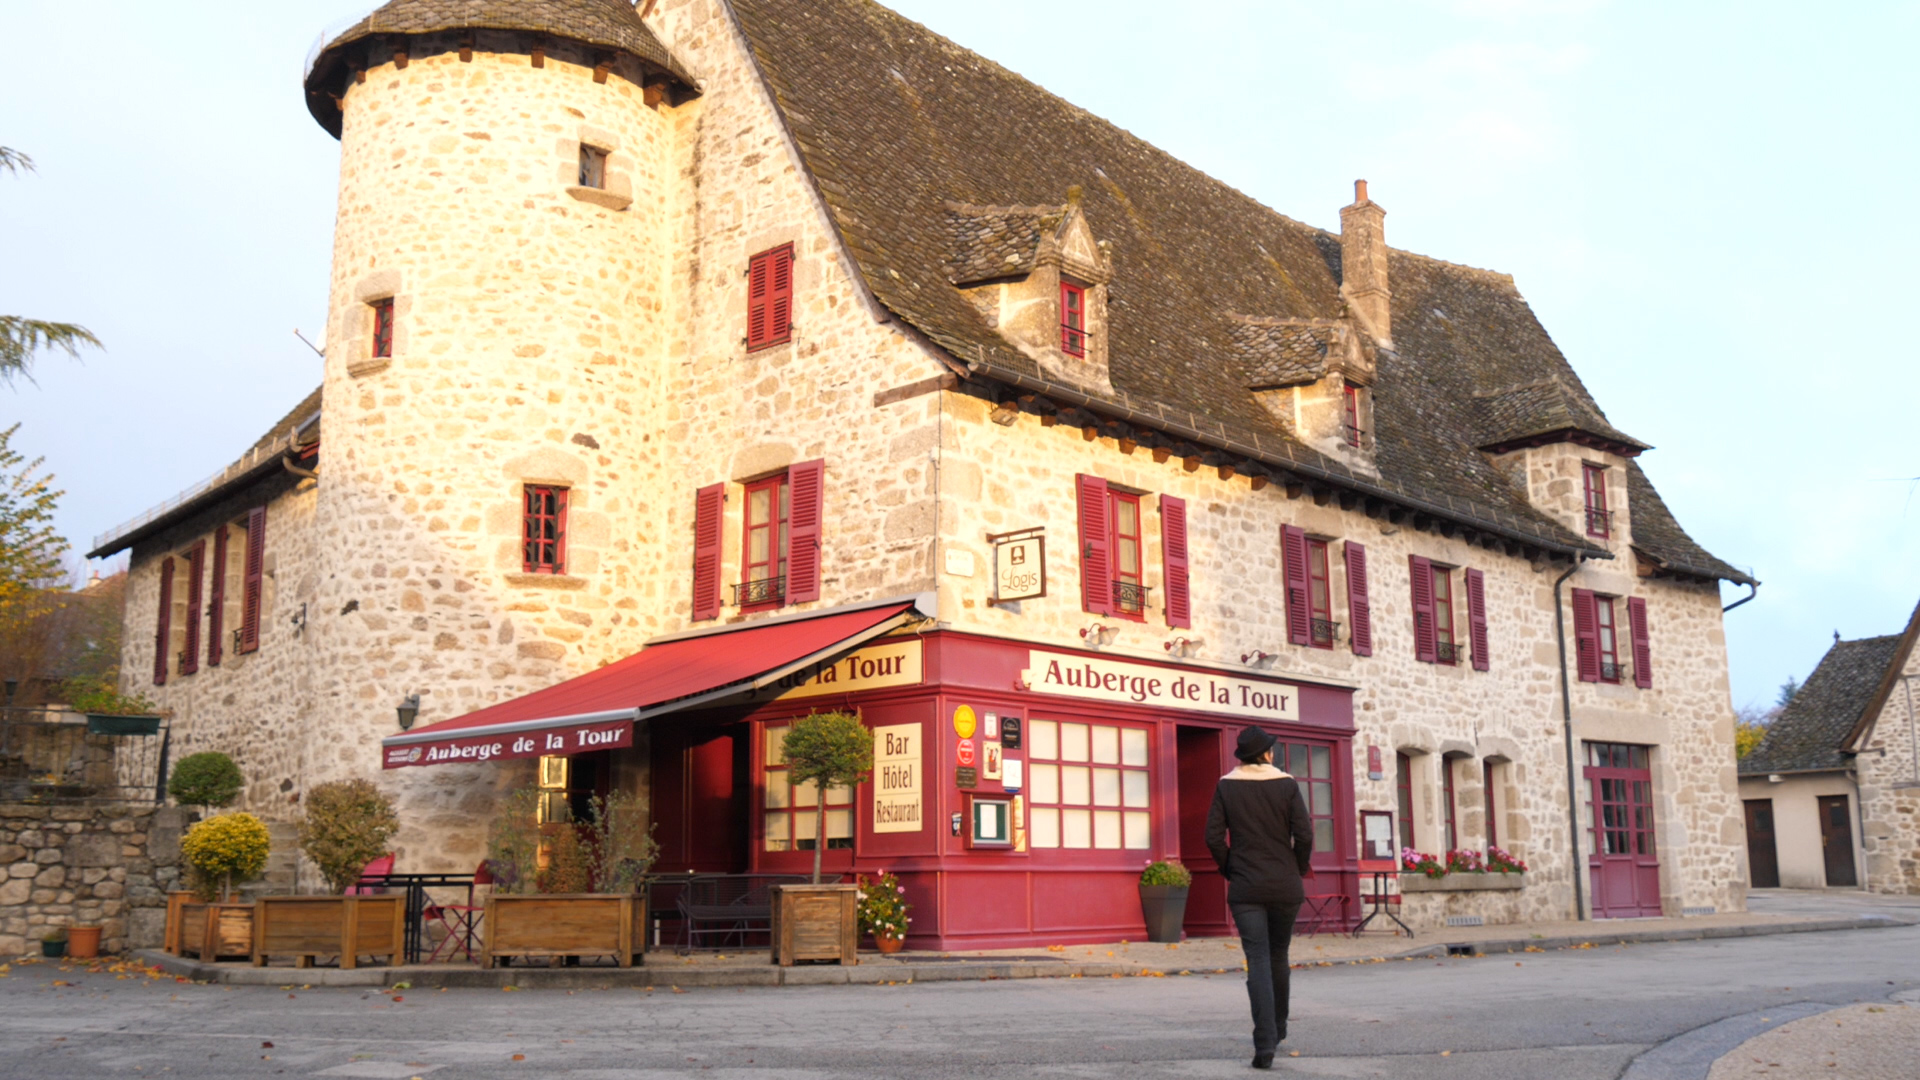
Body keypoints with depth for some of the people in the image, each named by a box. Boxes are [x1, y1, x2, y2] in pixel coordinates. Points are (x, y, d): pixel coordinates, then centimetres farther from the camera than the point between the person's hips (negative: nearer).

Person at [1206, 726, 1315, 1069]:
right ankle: (1277, 1031, 32)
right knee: (1278, 957, 18)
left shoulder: (1226, 786, 1)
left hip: (1245, 888, -1)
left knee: (1258, 962, -5)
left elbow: (1214, 837, -4)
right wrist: (1299, 869, 10)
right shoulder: (1287, 785, -1)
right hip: (1285, 886, 1)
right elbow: (1304, 835, -7)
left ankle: (1265, 1044, -18)